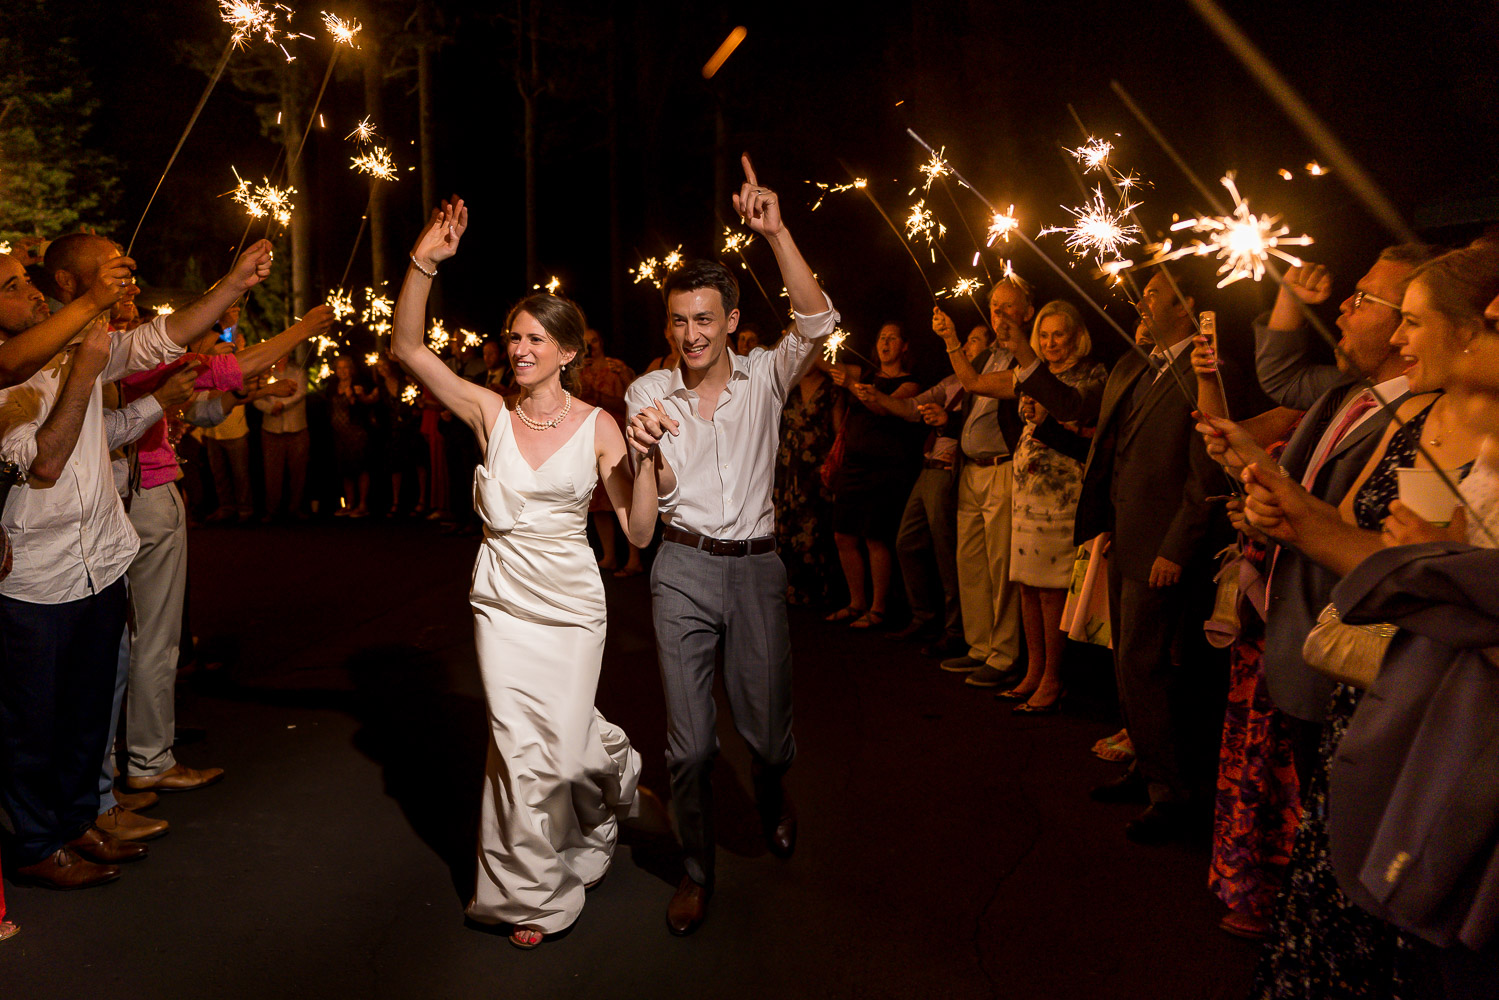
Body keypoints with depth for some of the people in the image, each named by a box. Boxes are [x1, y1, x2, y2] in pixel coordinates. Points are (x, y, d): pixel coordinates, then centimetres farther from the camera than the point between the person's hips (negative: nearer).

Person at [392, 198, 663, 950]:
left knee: (561, 740, 6)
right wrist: (423, 265, -21)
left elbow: (638, 529, -9)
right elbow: (407, 349, -12)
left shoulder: (597, 426, -6)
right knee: (520, 747, 7)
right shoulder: (490, 412, -3)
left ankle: (615, 775, 44)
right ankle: (533, 893, 29)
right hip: (503, 599, 1)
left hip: (571, 604, -1)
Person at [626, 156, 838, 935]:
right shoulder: (649, 392, 1)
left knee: (767, 727, 9)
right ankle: (697, 871, 23)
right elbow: (654, 493, -9)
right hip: (684, 569, 0)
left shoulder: (765, 377, 0)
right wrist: (642, 448, -32)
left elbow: (817, 321, -18)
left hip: (756, 565, 0)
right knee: (689, 740, 2)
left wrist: (777, 233, -27)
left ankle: (772, 800, 45)